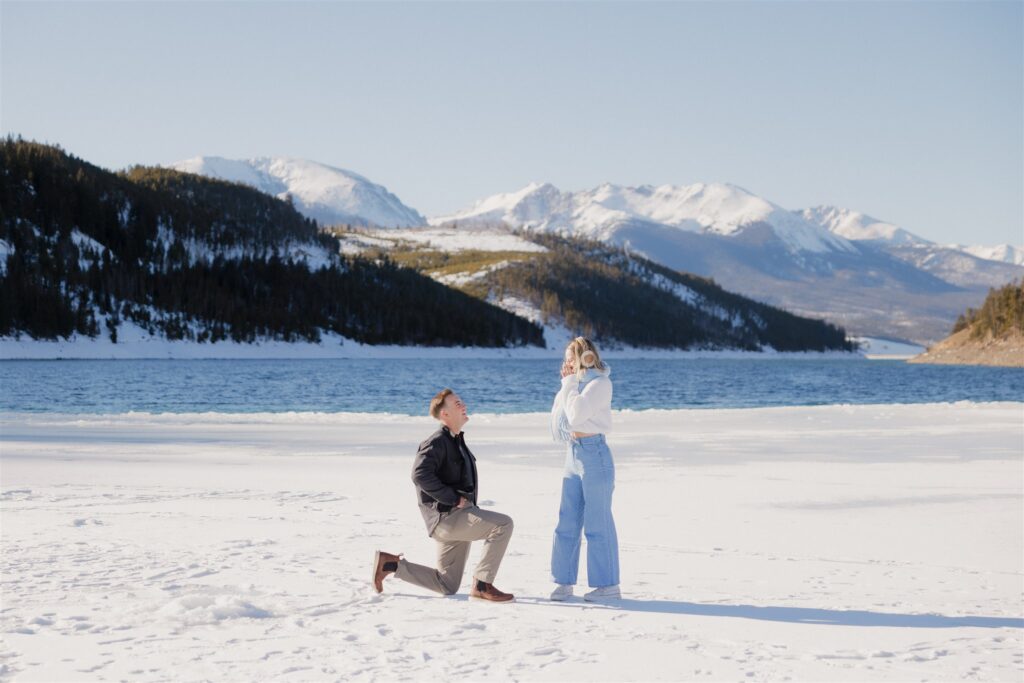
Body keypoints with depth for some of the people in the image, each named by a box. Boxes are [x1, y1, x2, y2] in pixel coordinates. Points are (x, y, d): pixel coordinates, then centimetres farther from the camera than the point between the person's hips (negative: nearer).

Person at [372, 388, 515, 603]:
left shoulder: (457, 441, 18)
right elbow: (420, 475, -27)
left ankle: (390, 563, 19)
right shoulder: (438, 442, -12)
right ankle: (482, 585, -19)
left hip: (459, 519, 10)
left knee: (447, 586, 14)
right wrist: (454, 499, -23)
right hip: (446, 517, -10)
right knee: (503, 524, -24)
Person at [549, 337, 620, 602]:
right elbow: (559, 414, 13)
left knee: (597, 523, -3)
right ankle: (564, 581, 12)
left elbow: (576, 413, -20)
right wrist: (566, 384, 7)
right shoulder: (578, 383, 16)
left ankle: (608, 584, 4)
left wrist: (569, 383, -8)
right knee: (567, 522, 7)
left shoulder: (600, 383, -10)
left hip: (594, 453, -8)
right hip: (573, 454, 8)